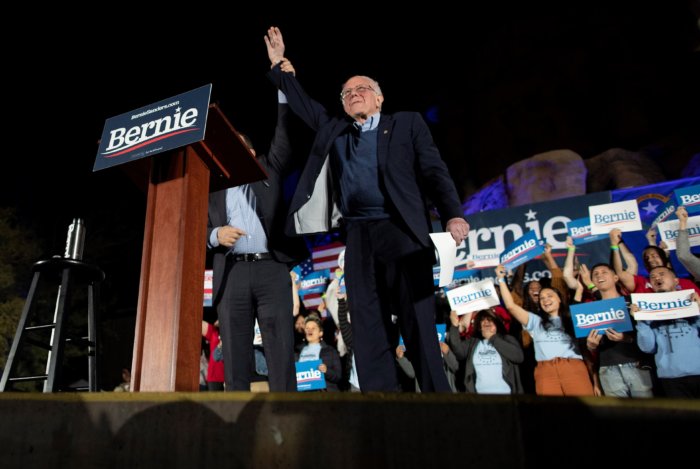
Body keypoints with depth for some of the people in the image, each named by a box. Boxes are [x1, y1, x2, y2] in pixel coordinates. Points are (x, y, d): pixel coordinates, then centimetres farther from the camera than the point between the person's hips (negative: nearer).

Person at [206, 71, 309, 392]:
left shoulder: (268, 170, 19)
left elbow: (284, 135, 9)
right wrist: (215, 234, -9)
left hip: (271, 269, -1)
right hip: (232, 274, 1)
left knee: (281, 350, -3)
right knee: (235, 354, 1)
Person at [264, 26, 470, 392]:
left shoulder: (407, 123, 12)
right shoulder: (333, 131, 23)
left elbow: (434, 171, 1)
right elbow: (304, 105, 33)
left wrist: (452, 214, -14)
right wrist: (279, 66, 30)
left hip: (402, 232, -4)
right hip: (358, 238, 4)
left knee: (419, 325, -5)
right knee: (368, 330, 0)